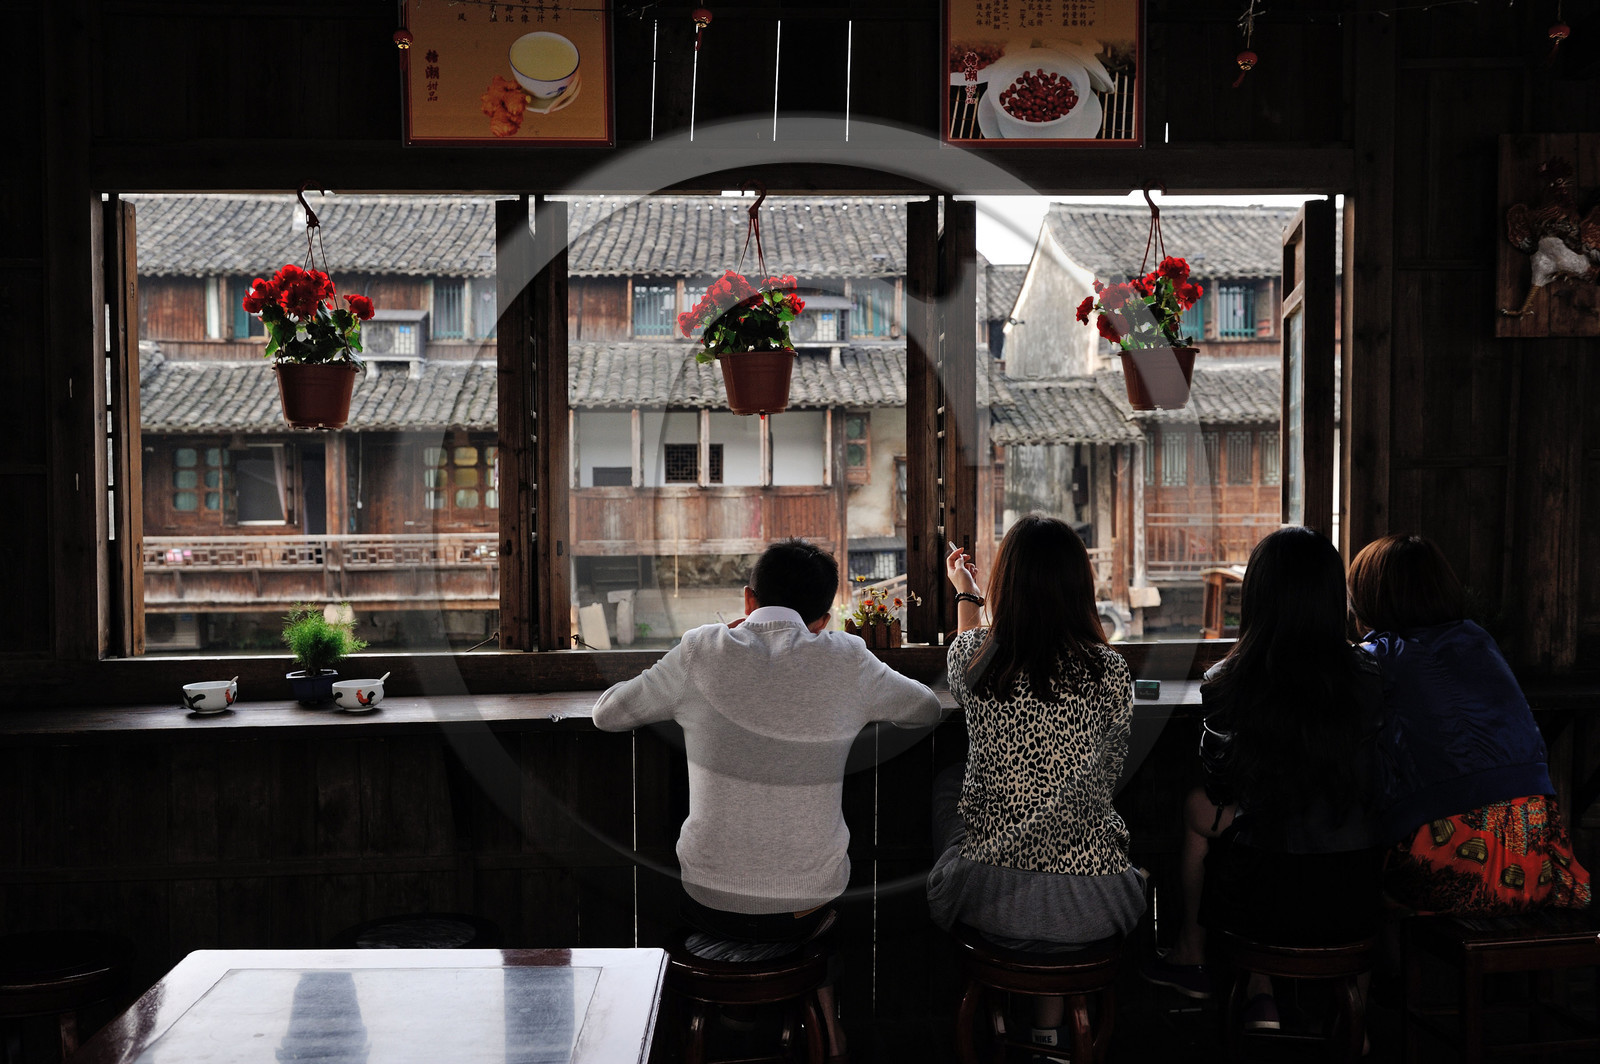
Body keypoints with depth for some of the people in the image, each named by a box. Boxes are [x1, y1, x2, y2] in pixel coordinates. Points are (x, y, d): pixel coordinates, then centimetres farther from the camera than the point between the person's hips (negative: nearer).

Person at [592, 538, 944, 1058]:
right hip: (808, 905, 1)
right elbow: (928, 710, 11)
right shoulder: (848, 662, -7)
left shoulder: (702, 650, -9)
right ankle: (827, 1032, 40)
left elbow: (607, 713, 4)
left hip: (711, 902, -1)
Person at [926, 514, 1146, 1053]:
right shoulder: (1110, 670, -11)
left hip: (987, 901, 1)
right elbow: (1105, 779, 3)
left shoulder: (973, 655, -8)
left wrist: (965, 593, 36)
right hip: (1088, 906, 0)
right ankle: (1048, 1026, 40)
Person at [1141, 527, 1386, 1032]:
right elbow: (1368, 790, 8)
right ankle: (1262, 990, 33)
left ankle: (1190, 956, 46)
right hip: (1353, 900, 3)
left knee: (1198, 807, 28)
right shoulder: (1366, 679, -8)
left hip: (1262, 897, -3)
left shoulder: (1228, 683, -15)